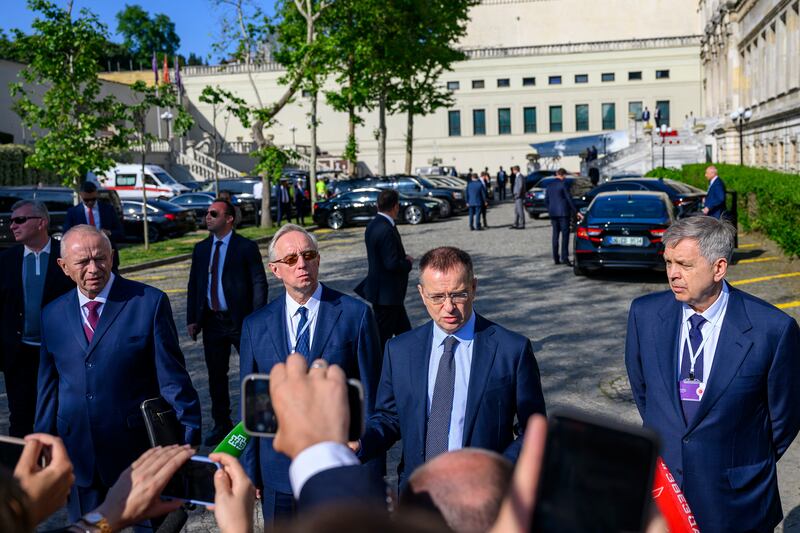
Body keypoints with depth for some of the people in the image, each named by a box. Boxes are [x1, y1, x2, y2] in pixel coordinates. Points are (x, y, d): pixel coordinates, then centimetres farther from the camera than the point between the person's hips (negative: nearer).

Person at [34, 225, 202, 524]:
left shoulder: (150, 303, -8)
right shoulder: (52, 315, 6)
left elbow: (172, 378, -7)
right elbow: (49, 388, 11)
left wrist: (188, 436, -9)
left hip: (137, 452, -3)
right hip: (77, 454, 4)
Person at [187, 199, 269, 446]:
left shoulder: (246, 247, -6)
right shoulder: (201, 248, 10)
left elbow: (259, 284, -8)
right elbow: (193, 285, 12)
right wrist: (192, 319, 5)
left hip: (241, 322, -5)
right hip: (211, 321, 5)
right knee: (216, 375, 12)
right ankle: (221, 424, 25)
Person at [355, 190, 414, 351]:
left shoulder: (373, 225, 7)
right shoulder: (387, 230, -23)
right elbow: (392, 264, -26)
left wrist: (404, 258, 7)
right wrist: (408, 262, -7)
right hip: (387, 293, -10)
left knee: (404, 331, 19)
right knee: (382, 338, 1)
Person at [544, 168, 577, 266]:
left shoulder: (549, 185, 11)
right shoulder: (563, 184, -8)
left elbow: (546, 200, 15)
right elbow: (569, 198, -10)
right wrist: (575, 211, -7)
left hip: (553, 213, 6)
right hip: (563, 213, -6)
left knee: (555, 235, 9)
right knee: (565, 235, -5)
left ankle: (556, 258, 10)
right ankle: (564, 257, -12)